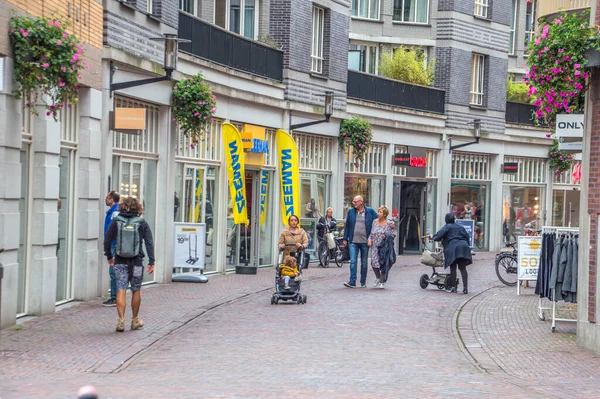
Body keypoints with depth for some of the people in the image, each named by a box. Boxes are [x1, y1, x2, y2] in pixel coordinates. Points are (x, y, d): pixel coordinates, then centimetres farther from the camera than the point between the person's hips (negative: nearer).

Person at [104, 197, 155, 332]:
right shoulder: (142, 223, -1)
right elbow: (149, 243, -5)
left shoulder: (116, 222, 0)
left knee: (121, 290, 1)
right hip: (136, 262, 0)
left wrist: (109, 256, 16)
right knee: (136, 291, 12)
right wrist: (151, 262, -4)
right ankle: (135, 321, 22)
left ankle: (121, 321, -9)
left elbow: (107, 241, 2)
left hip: (120, 261, 0)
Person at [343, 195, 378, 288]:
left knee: (364, 262, 9)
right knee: (353, 261, -8)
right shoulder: (350, 211, 6)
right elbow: (347, 226, 10)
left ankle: (363, 282, 18)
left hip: (365, 242, -1)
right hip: (353, 242, 1)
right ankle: (352, 282, -10)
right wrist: (345, 239, 7)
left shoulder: (370, 211, 0)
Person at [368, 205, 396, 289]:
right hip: (375, 247, 4)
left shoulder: (389, 223, -3)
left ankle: (382, 282, 11)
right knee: (374, 263, -3)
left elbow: (393, 234, 0)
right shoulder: (375, 222, 11)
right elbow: (371, 233, 17)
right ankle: (378, 278, 23)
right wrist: (369, 240, 1)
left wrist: (386, 236, -15)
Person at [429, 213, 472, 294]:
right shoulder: (460, 227, 24)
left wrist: (432, 236, 16)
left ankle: (453, 287, 3)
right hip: (464, 248, 5)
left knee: (453, 268, 3)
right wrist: (466, 246, 32)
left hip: (453, 248, -5)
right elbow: (467, 237, 22)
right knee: (463, 268, 3)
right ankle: (465, 288, -3)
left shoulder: (447, 227, 6)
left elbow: (439, 236, -3)